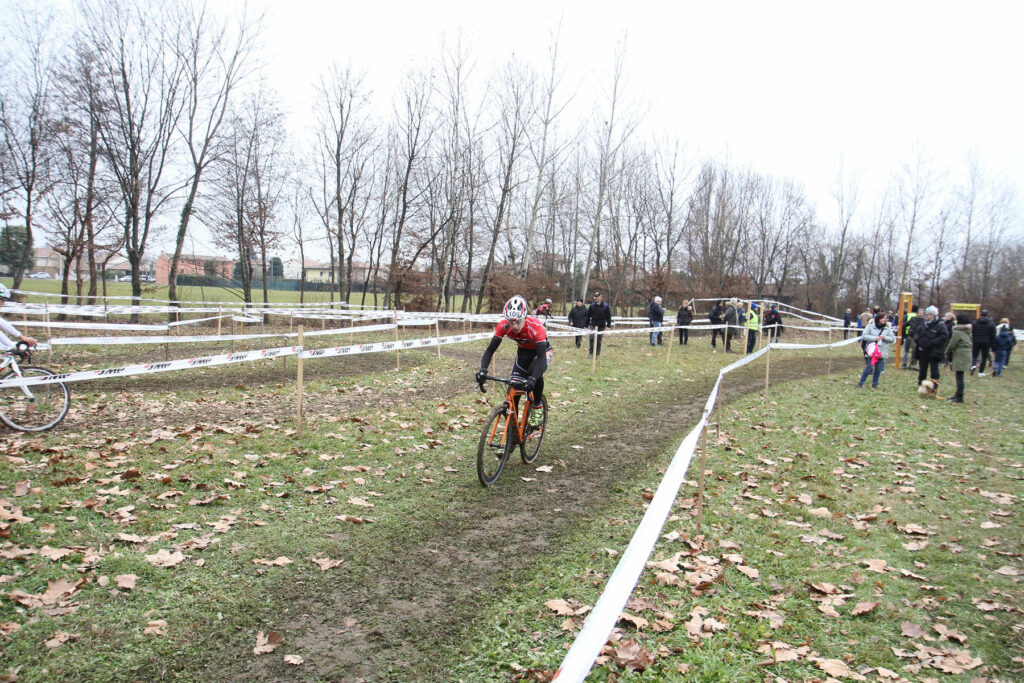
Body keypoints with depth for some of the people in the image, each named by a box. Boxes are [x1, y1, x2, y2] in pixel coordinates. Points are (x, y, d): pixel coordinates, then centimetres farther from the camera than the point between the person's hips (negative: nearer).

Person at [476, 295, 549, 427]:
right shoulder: (504, 325, -27)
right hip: (524, 351, 4)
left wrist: (532, 379, -59)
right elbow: (490, 349, -24)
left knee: (535, 372, -34)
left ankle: (538, 407, -10)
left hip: (541, 351, -4)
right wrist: (482, 370, -41)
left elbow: (542, 357, -44)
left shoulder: (535, 326, -38)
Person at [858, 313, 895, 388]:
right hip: (872, 351, -3)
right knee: (869, 368, -5)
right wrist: (874, 338, -17)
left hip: (882, 352, 3)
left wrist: (885, 337, -12)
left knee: (878, 369, 7)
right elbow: (864, 336, -8)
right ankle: (860, 383, 7)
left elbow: (892, 339, 7)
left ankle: (875, 384, 21)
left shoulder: (887, 328, 6)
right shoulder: (870, 326, -2)